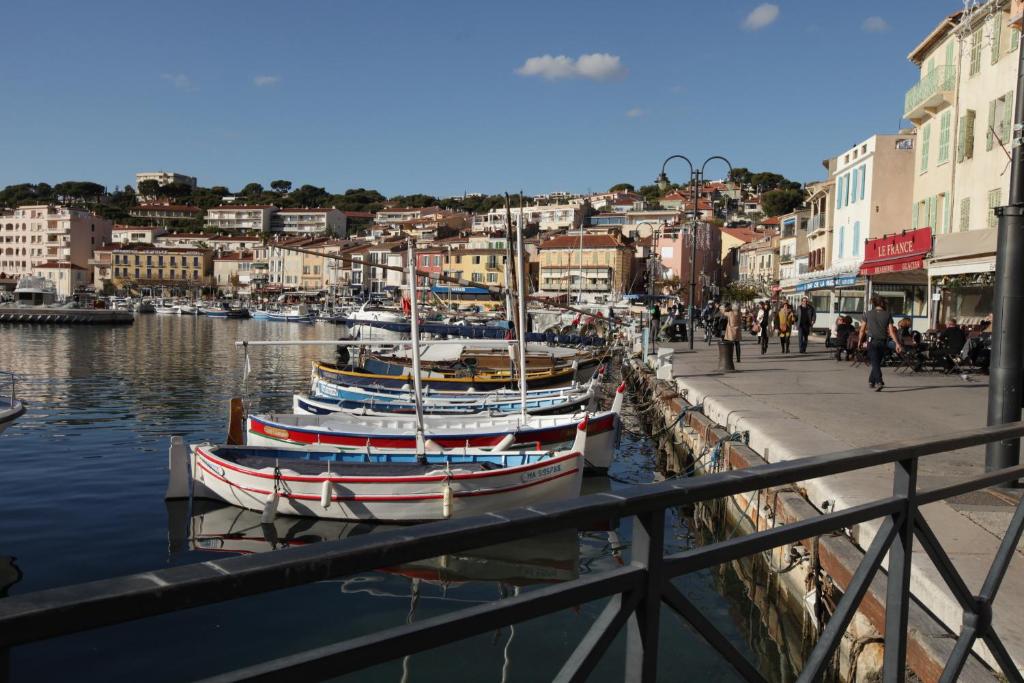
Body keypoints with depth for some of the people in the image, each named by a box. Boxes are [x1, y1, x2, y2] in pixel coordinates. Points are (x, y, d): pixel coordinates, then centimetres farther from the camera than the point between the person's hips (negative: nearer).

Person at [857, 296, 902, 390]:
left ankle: (879, 382, -23)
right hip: (883, 342, 2)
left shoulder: (868, 314, 1)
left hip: (872, 341, -1)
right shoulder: (888, 315, 0)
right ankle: (871, 381, 28)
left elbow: (862, 329, 6)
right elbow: (891, 331, -5)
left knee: (875, 363, -6)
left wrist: (860, 340, 19)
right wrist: (897, 343, -2)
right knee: (877, 363, 17)